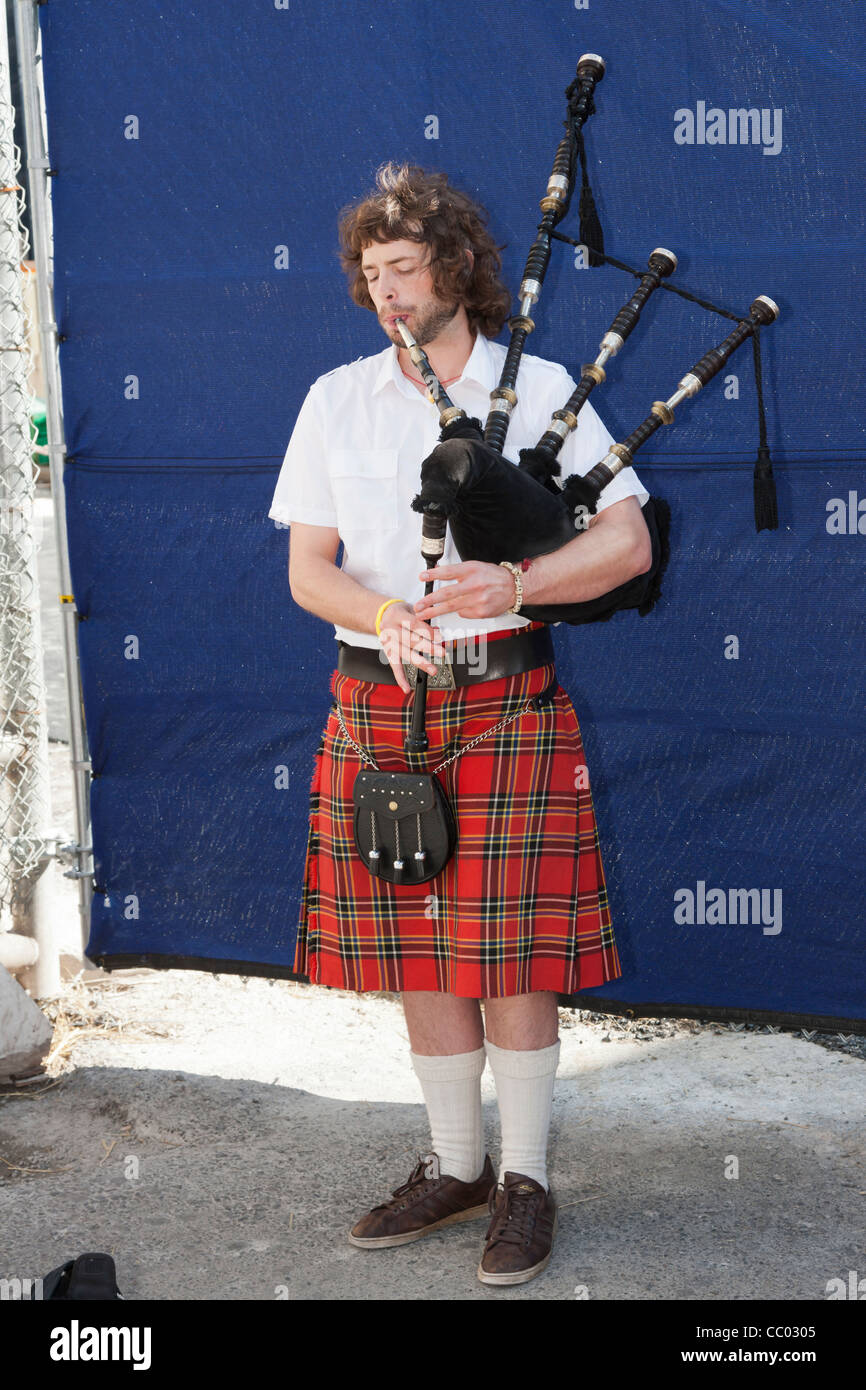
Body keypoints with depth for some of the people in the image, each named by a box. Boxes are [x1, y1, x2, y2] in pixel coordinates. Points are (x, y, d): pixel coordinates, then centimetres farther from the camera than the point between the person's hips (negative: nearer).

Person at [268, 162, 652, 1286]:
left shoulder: (538, 388, 0)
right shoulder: (336, 400, 10)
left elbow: (628, 541, -4)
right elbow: (307, 565, 7)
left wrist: (513, 583, -21)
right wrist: (383, 616, -14)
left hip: (504, 706, -3)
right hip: (377, 708, 4)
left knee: (510, 955, -2)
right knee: (416, 950, 9)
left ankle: (524, 1184, 13)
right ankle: (455, 1168, 25)